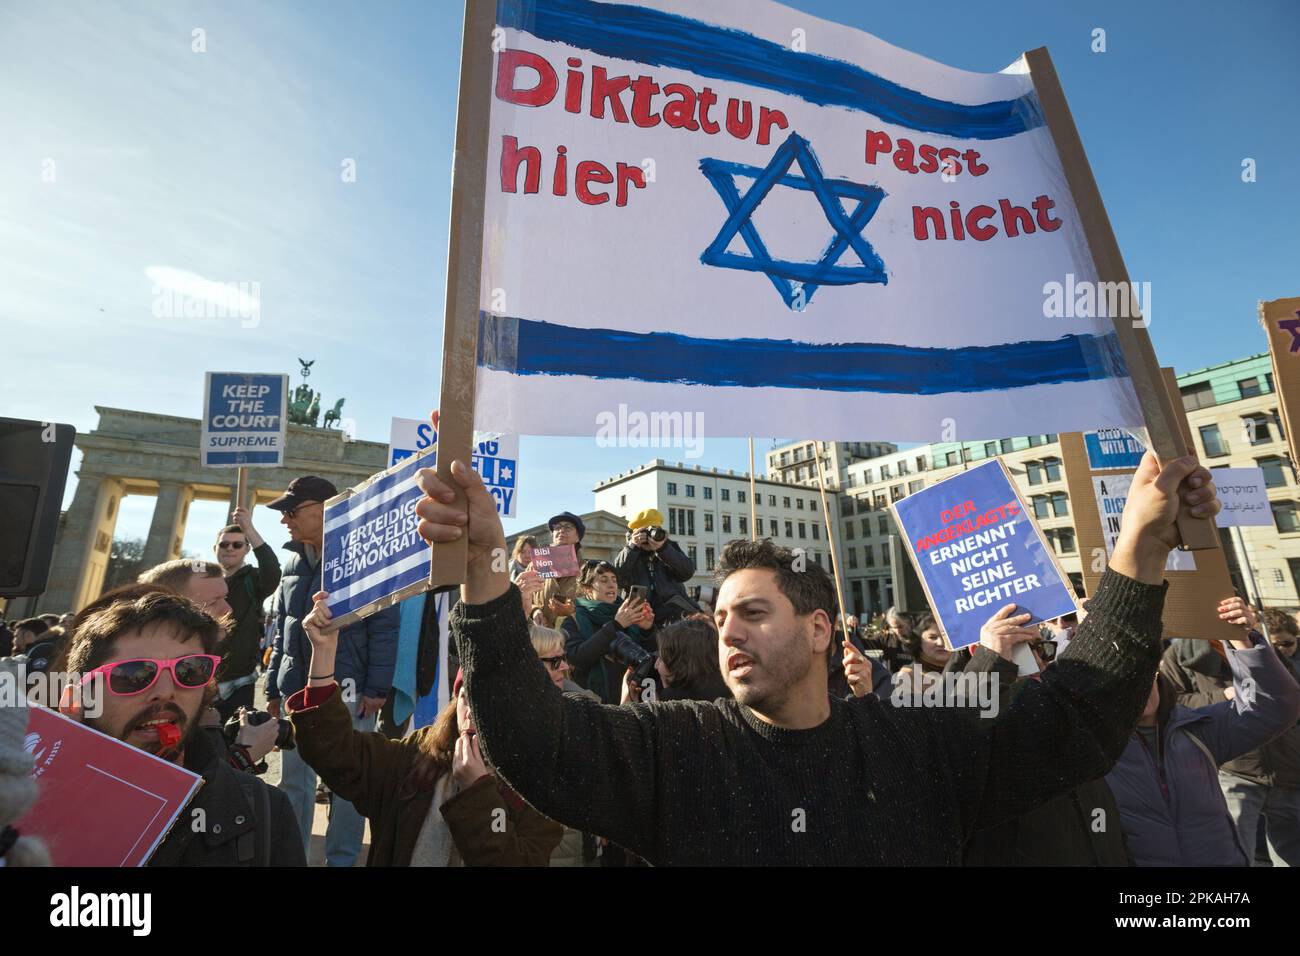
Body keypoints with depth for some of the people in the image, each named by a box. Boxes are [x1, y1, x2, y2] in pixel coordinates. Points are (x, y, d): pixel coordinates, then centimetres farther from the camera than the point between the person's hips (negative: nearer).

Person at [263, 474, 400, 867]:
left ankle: (342, 859, 22)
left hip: (349, 690, -6)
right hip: (297, 690, 6)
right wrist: (273, 687, 13)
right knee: (293, 779, 15)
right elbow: (281, 630, 16)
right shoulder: (293, 564, 10)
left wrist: (376, 688, -16)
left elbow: (384, 628, -14)